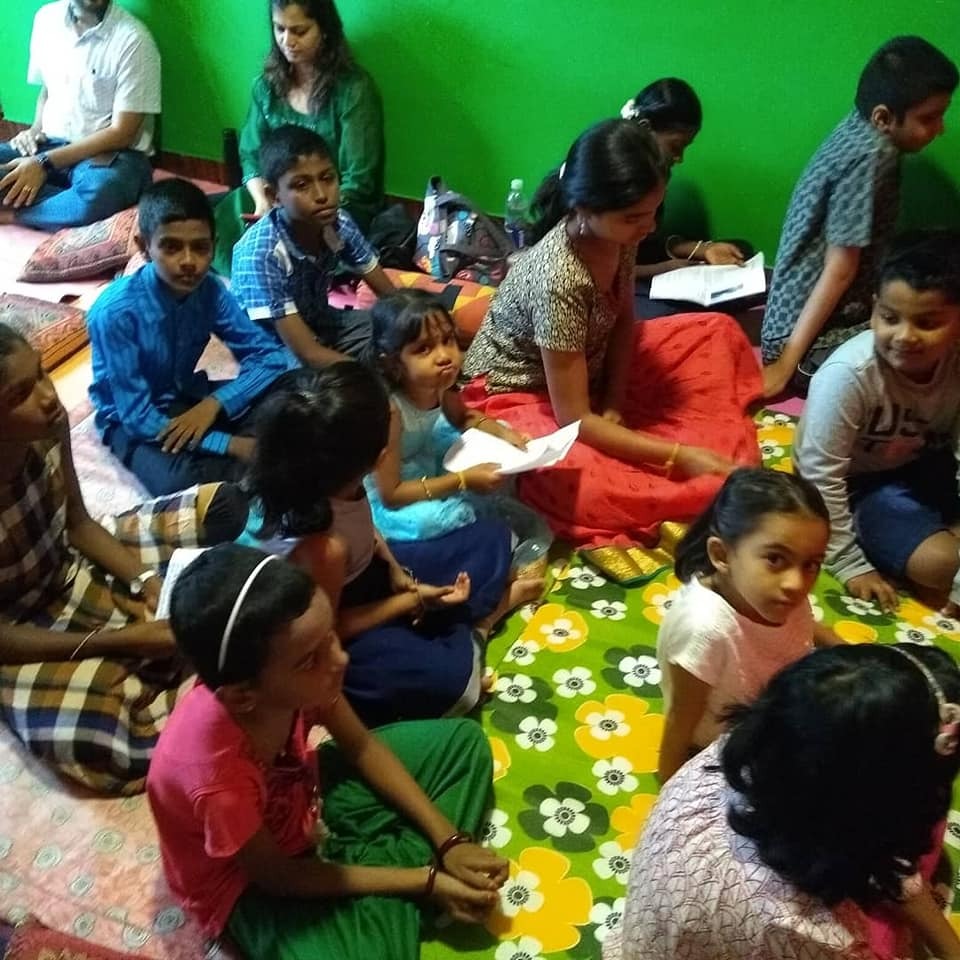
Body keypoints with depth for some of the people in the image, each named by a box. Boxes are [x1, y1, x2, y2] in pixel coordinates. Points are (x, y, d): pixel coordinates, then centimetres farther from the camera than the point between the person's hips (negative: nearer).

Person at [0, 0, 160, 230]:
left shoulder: (132, 38, -13)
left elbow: (122, 133, -14)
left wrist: (45, 162, -18)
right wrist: (36, 130, -1)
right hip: (51, 143, 5)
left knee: (98, 192, -40)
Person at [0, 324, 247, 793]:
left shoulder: (48, 425, -18)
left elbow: (78, 524, -1)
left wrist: (148, 579, -15)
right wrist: (122, 640, -26)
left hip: (75, 570, 6)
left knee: (223, 506, -1)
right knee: (104, 737, -33)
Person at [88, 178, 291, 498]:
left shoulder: (210, 290, -14)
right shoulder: (115, 312, -27)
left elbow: (271, 357, -9)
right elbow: (137, 415, -26)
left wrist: (213, 403, -26)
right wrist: (232, 444, -32)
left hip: (189, 397, 5)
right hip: (133, 419, -4)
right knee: (182, 481, -35)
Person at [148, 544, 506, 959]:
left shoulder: (296, 679, -25)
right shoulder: (216, 776, -40)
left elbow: (363, 749, -6)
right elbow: (275, 876, -22)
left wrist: (448, 842, -10)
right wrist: (424, 882, -19)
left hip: (304, 797, 6)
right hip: (252, 885, -6)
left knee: (464, 741, 7)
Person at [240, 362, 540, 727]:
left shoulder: (319, 480, -21)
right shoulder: (321, 547, -41)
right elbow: (325, 628, -23)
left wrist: (395, 569, -9)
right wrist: (414, 601, -19)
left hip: (366, 572, 7)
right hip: (342, 636, -7)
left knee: (491, 537, 9)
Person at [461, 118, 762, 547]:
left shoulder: (616, 232, -15)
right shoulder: (557, 279, -36)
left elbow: (624, 322, 3)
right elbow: (575, 420, -31)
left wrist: (614, 406, -12)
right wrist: (678, 456, -30)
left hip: (588, 368, 8)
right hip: (516, 395, -8)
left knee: (718, 333, 7)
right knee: (593, 491, -36)